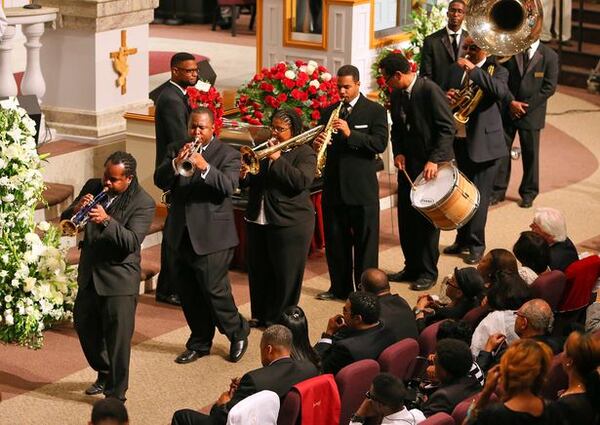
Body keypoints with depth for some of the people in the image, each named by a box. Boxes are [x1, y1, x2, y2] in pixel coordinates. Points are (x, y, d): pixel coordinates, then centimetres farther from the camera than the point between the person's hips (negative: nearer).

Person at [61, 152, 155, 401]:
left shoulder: (142, 203, -13)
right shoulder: (93, 187, 2)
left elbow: (132, 242, -25)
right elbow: (65, 221, 4)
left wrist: (107, 220, -38)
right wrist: (76, 209, -19)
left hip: (119, 279, -6)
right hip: (89, 274, 6)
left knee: (118, 338, -2)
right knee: (84, 325, 19)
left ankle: (116, 394, 10)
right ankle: (104, 374, 41)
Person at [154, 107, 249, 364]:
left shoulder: (227, 155, -3)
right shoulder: (175, 150, 10)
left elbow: (229, 186, -18)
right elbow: (160, 181, -2)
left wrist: (204, 167, -33)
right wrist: (176, 164, -21)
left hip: (211, 237, -5)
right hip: (179, 235, 5)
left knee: (215, 291, -4)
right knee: (188, 295, 11)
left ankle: (238, 334, 18)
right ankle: (199, 343, 25)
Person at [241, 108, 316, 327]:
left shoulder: (305, 153, -5)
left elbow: (302, 181, -22)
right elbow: (251, 182, 18)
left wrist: (277, 159, -23)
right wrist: (244, 175, -5)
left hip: (290, 224, -6)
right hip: (258, 221, 6)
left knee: (286, 274, 0)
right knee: (258, 272, 11)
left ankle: (279, 319, 12)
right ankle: (260, 315, 25)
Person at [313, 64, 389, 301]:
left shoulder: (374, 111, -1)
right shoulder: (329, 112, 12)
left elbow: (380, 143, -12)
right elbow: (319, 141, 12)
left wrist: (350, 133, -22)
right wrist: (317, 144, -12)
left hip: (362, 188, -4)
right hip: (333, 187, 4)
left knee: (365, 242, 1)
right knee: (335, 241, 10)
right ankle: (339, 287, 20)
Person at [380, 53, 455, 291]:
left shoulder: (430, 91, -17)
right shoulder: (397, 95, 6)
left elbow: (447, 128, -18)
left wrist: (434, 160, -24)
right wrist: (398, 153, -2)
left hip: (432, 165, -7)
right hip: (408, 163, 7)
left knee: (428, 218, 1)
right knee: (406, 217, 9)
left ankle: (428, 272, 12)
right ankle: (412, 267, 22)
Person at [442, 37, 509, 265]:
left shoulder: (497, 71, -7)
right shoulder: (457, 68, 11)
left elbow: (500, 91, -27)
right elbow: (447, 92, 18)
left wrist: (474, 70, -31)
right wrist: (447, 96, -7)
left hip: (483, 142, -6)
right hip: (459, 140, 6)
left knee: (479, 195, -3)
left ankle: (476, 245, 6)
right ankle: (462, 239, 28)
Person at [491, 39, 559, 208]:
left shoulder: (549, 56, -4)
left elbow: (549, 87, -6)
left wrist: (525, 106, -11)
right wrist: (511, 102, -11)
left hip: (531, 113, -2)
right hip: (507, 111, 2)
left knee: (530, 153, 6)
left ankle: (528, 193, 18)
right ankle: (498, 190, 10)